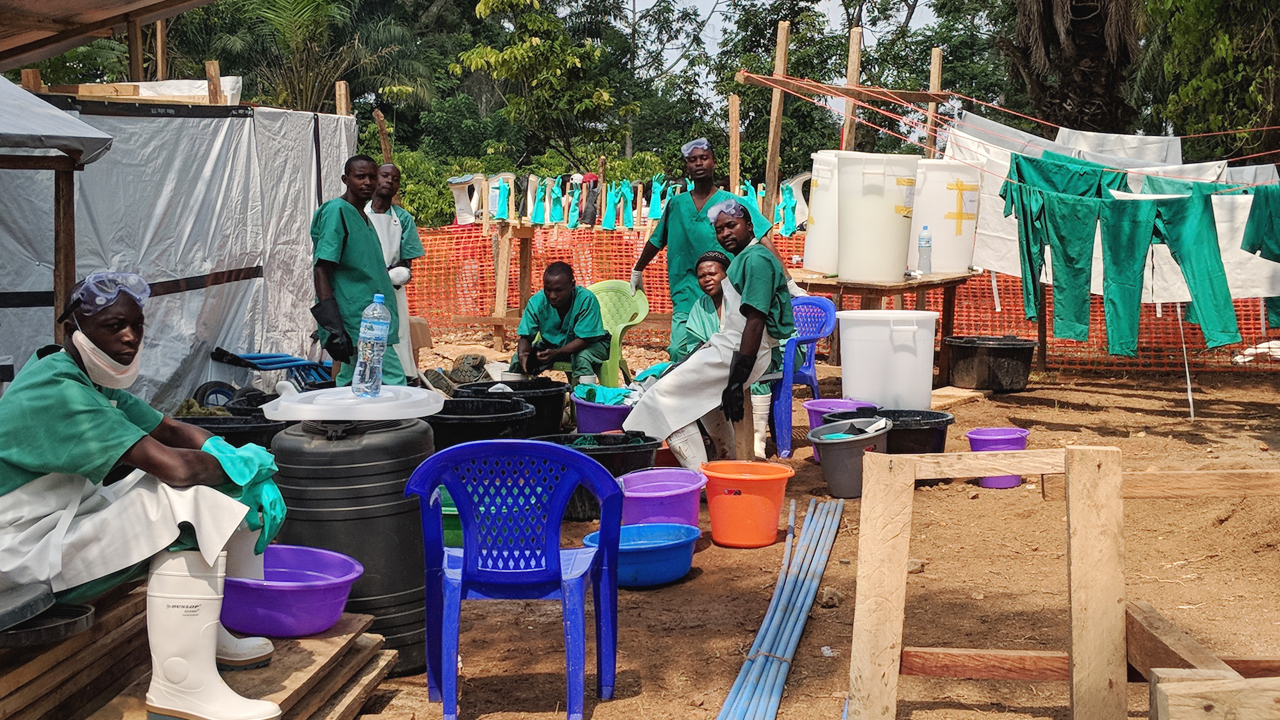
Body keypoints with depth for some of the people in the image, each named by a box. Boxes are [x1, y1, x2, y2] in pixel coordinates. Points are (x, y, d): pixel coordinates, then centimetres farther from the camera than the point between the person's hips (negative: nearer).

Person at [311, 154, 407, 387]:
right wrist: (333, 328, -24)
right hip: (356, 323, -10)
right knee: (393, 383, -15)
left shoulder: (364, 217, 18)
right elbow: (321, 272, -17)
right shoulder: (336, 211, -10)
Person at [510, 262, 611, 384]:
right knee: (517, 359, -16)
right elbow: (526, 336, -16)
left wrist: (555, 353, -45)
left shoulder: (587, 300, -29)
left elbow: (583, 339, -30)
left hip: (590, 343, -3)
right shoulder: (537, 301, -18)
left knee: (583, 358, -37)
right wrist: (522, 353, -40)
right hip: (552, 344, 4)